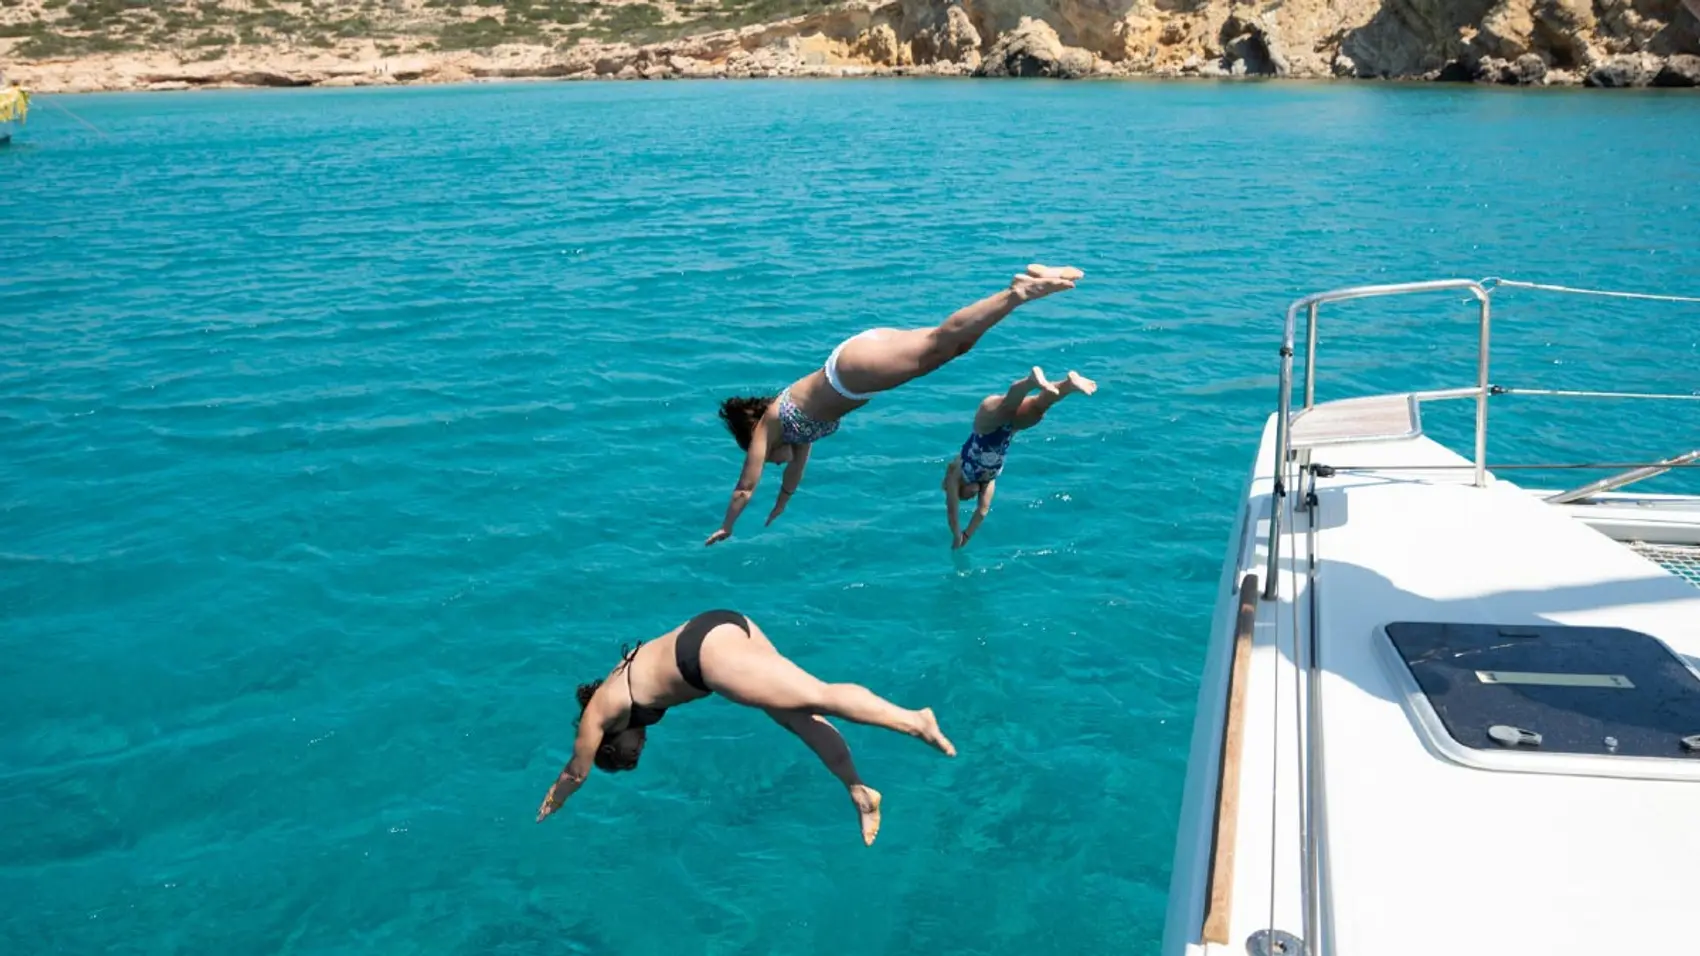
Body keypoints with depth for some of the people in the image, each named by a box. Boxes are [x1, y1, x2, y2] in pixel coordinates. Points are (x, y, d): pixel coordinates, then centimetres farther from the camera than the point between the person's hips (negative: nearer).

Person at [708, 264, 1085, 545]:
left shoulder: (765, 427, 15)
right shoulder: (789, 415, 33)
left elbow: (745, 489, 19)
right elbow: (798, 462, 49)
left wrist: (725, 529, 31)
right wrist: (780, 506, 61)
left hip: (855, 367, -6)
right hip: (865, 349, 6)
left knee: (938, 344, -21)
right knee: (958, 341, -5)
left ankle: (1018, 292, -36)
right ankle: (1030, 280, -15)